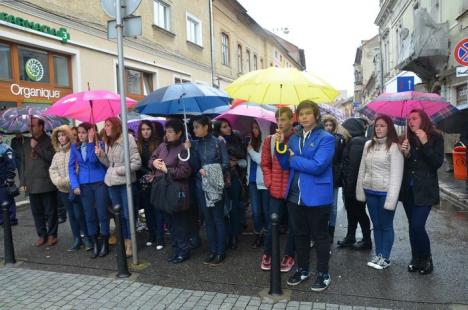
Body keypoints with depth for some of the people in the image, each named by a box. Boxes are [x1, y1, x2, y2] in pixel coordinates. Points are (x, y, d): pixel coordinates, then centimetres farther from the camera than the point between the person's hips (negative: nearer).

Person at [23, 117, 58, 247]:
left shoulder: (49, 140, -5)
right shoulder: (27, 141, 13)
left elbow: (51, 157, -19)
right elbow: (24, 161, 20)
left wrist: (37, 146, -15)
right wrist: (25, 180, 15)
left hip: (46, 184, -5)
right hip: (32, 184, 6)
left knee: (50, 212, 4)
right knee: (36, 212, 12)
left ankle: (52, 235, 18)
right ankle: (42, 235, 24)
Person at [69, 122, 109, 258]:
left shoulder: (98, 144, -3)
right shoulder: (74, 147, 7)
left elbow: (93, 159, -19)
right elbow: (71, 167, 6)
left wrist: (91, 141, -17)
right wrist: (75, 185, -4)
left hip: (100, 182, -3)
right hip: (84, 184, 3)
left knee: (102, 214, 1)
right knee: (89, 215, 8)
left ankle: (105, 244, 16)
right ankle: (94, 245, 20)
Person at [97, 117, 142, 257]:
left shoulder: (127, 139, -11)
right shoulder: (107, 142, 11)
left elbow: (137, 162, -14)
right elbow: (109, 164, 14)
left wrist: (120, 170, -16)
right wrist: (100, 155, -1)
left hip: (125, 182, -6)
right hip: (112, 182, 7)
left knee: (128, 214, 2)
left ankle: (130, 243, 16)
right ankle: (124, 241, 27)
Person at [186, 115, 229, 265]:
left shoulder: (218, 142, -4)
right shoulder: (194, 144, 6)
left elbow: (226, 164, -5)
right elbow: (194, 167, -1)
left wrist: (210, 172, -16)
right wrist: (189, 150, -11)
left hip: (215, 185, -4)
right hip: (201, 185, 4)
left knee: (218, 218, 2)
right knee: (208, 218, 10)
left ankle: (221, 252, 14)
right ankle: (213, 250, 21)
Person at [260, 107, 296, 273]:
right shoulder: (270, 140, 3)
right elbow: (265, 164, 8)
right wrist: (269, 183, 2)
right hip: (276, 190, 2)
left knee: (292, 224, 11)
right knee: (271, 224, 8)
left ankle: (289, 255, 29)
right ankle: (267, 254, 28)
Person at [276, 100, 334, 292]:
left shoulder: (326, 138, -10)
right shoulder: (294, 138, 9)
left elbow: (317, 166, -23)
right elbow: (286, 165, 8)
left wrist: (294, 159, -11)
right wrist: (281, 145, -7)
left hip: (317, 197, -6)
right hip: (295, 196, 6)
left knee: (320, 236, 9)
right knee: (300, 235, 18)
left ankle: (323, 274, 26)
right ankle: (302, 269, 35)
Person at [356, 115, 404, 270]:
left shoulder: (394, 147, -9)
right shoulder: (368, 145, 8)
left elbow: (396, 174, -13)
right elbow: (362, 169, 10)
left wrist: (392, 198, -18)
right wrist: (360, 190, 6)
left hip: (385, 192, -5)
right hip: (370, 191, 5)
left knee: (386, 225, 7)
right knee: (376, 225, 15)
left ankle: (385, 257, 20)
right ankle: (378, 254, 27)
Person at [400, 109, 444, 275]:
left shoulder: (435, 138, -3)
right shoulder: (408, 139, 7)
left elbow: (438, 163, -13)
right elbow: (404, 166, 7)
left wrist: (425, 143, -20)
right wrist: (405, 153, -13)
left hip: (425, 190, -4)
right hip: (408, 189, 4)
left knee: (417, 226, -11)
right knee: (413, 226, 11)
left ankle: (426, 258, 12)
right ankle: (416, 258, 25)